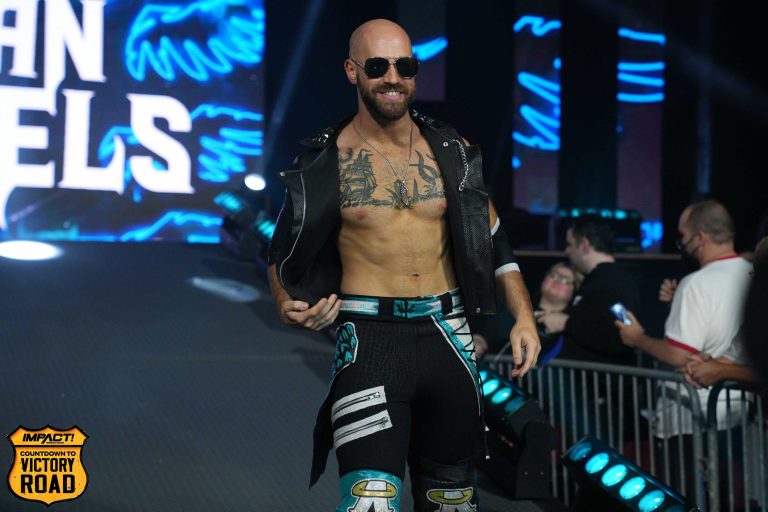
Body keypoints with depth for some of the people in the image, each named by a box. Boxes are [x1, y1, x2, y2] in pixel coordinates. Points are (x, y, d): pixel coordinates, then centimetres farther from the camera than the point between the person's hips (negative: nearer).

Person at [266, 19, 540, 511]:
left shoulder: (451, 152, 6)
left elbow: (494, 241, 13)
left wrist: (524, 316, 3)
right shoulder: (325, 163, -1)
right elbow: (283, 254, 9)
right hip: (369, 340, -3)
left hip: (447, 337, 4)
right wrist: (289, 305, -11)